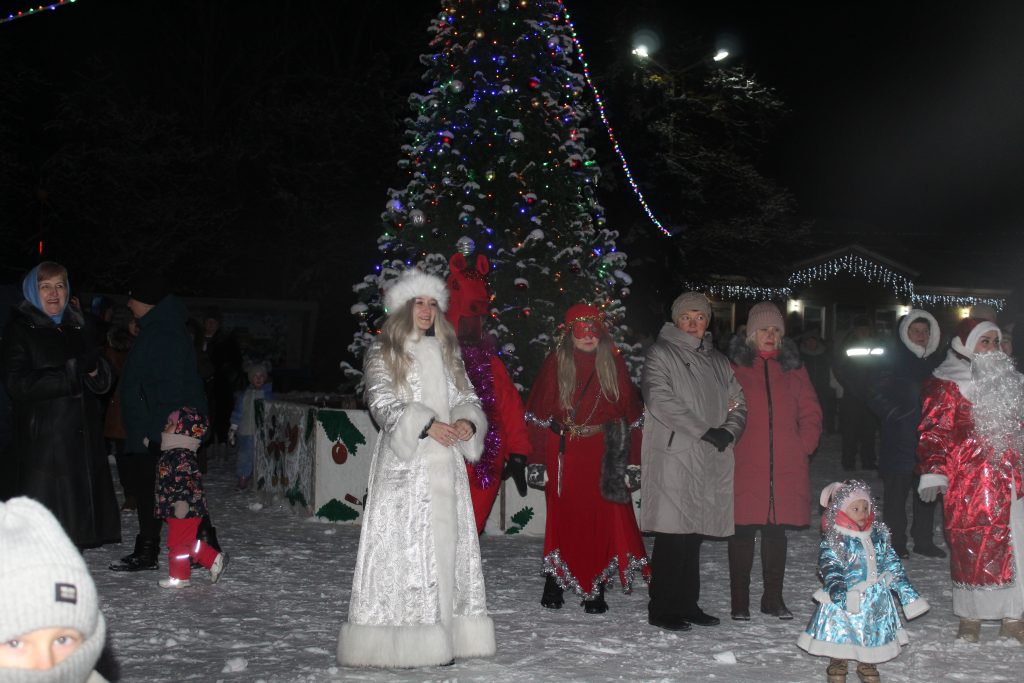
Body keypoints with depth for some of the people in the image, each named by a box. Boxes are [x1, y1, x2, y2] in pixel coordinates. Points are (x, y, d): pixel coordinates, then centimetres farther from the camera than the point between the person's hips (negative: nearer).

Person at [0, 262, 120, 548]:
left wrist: (94, 370, -8)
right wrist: (72, 376, -15)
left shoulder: (78, 327, 18)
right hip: (42, 437, -6)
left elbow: (104, 380, 16)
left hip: (83, 436, 6)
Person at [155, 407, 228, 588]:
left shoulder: (182, 456, -21)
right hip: (175, 510, 10)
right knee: (189, 542, 16)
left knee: (178, 542, 2)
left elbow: (191, 480, -27)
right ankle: (214, 559, 22)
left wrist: (182, 502, -28)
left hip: (184, 511, -10)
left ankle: (179, 576, 13)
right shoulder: (171, 453, 12)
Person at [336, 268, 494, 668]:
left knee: (447, 542, 2)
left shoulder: (447, 353, 17)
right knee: (403, 544, -7)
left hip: (445, 463, 5)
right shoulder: (383, 353, 3)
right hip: (405, 462, -5)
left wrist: (467, 422, -8)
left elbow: (467, 397, 16)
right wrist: (426, 426, -21)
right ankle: (400, 640, -5)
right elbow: (382, 403, -8)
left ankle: (441, 636, 6)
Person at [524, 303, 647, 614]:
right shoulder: (556, 363, 3)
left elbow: (630, 412, 7)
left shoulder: (614, 363, 7)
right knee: (562, 518, 2)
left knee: (604, 520, -2)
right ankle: (554, 583, 17)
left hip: (604, 455, 1)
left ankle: (596, 590, 8)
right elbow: (538, 413, 1)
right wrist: (537, 460, -5)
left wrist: (633, 460, 1)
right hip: (564, 456, -1)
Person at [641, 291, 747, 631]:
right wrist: (704, 431, -15)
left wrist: (728, 431, -5)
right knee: (672, 535, -8)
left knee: (694, 534, 10)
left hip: (712, 461, 6)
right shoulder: (661, 354, 2)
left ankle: (687, 604, 18)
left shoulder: (717, 361, 22)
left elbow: (738, 403, 17)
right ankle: (662, 610, -1)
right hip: (673, 455, -6)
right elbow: (660, 400, -12)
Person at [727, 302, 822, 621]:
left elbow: (811, 412, 13)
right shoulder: (734, 364, 3)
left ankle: (774, 598, 19)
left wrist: (804, 446, 2)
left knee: (777, 531, 8)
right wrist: (729, 443, -8)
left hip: (786, 466, 3)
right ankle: (739, 602, 8)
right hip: (744, 464, -3)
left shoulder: (793, 367, 13)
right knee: (743, 531, -2)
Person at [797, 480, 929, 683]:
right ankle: (837, 666, 28)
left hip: (875, 600, 5)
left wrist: (906, 590, 8)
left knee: (872, 634, 15)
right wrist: (837, 589, -37)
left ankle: (867, 664, 37)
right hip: (845, 602, -5)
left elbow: (892, 563, 11)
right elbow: (829, 567, -21)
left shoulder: (878, 535, 5)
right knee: (840, 635, 6)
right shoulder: (833, 539, -12)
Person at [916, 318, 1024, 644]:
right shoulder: (946, 385, -5)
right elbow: (934, 432, -10)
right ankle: (970, 618, 13)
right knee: (973, 549, -2)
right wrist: (933, 473, -19)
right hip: (969, 482, -6)